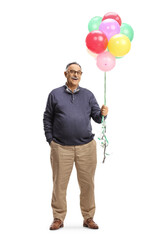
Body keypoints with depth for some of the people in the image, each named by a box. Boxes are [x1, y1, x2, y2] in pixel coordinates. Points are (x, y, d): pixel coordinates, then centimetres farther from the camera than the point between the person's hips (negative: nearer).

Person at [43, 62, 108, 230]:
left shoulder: (88, 95, 12)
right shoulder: (55, 94, 8)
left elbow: (97, 118, 7)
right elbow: (47, 118, 9)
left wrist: (102, 114, -16)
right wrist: (50, 139, 1)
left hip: (86, 147, 1)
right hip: (61, 147, -1)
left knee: (87, 183, 5)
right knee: (59, 183, 3)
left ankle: (88, 217, 17)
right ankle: (58, 218, 16)